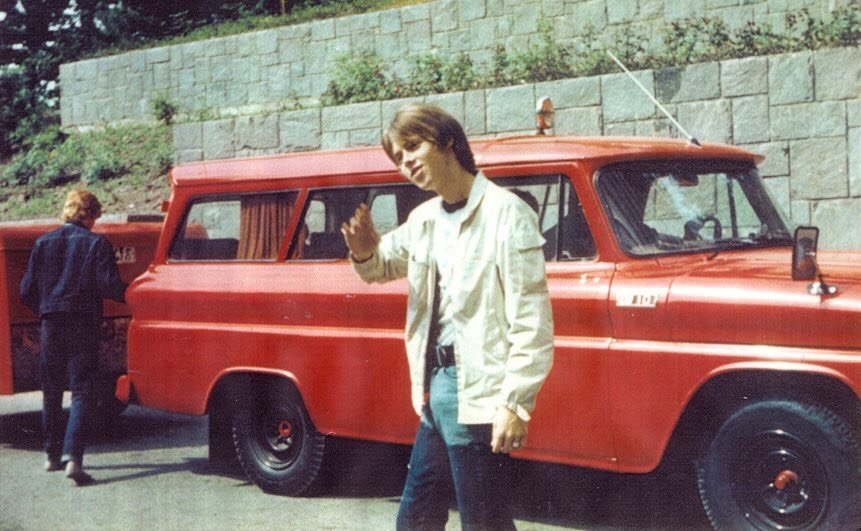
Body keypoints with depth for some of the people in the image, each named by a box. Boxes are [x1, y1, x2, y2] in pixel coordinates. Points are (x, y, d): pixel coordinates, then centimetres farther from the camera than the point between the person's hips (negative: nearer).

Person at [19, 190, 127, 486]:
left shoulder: (43, 243, 5)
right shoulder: (97, 244, -6)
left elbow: (26, 290, 6)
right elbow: (109, 285, -14)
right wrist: (128, 296, 6)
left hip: (52, 325, 4)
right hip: (84, 325, -4)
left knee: (51, 392, 16)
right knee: (82, 392, -2)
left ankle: (52, 455, 26)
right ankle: (72, 456, -17)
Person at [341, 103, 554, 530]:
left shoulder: (505, 212, -12)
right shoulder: (424, 219, 11)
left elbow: (532, 322, -16)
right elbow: (383, 267, 28)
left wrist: (515, 403, -20)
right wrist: (364, 254, 4)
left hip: (480, 398, -8)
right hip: (435, 391, 8)